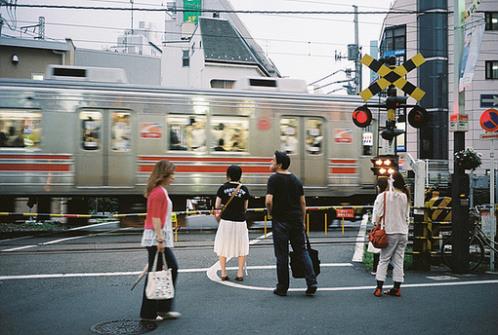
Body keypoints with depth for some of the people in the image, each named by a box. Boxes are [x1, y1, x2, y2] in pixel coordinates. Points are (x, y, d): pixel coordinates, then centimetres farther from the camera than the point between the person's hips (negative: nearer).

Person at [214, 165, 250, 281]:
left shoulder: (223, 188, -5)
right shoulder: (244, 189, -1)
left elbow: (217, 206, -2)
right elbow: (245, 208, 4)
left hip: (226, 221, -1)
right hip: (240, 221, 1)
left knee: (223, 247, 13)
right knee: (241, 247, 14)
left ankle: (223, 273, 13)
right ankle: (240, 273, 13)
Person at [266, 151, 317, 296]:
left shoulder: (273, 179, -9)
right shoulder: (296, 180, 10)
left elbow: (269, 201, -18)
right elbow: (303, 202, 11)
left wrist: (271, 213, 0)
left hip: (280, 221, -5)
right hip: (297, 220, 5)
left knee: (282, 255, 3)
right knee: (302, 251, 10)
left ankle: (282, 288, 10)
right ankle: (312, 283, 2)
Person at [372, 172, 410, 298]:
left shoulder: (383, 196, -9)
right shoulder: (405, 197, 3)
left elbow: (378, 215, -10)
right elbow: (407, 216, 9)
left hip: (390, 232, -3)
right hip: (403, 232, 3)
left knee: (384, 260, 5)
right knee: (399, 260, 9)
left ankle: (379, 288, 2)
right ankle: (397, 288, 12)